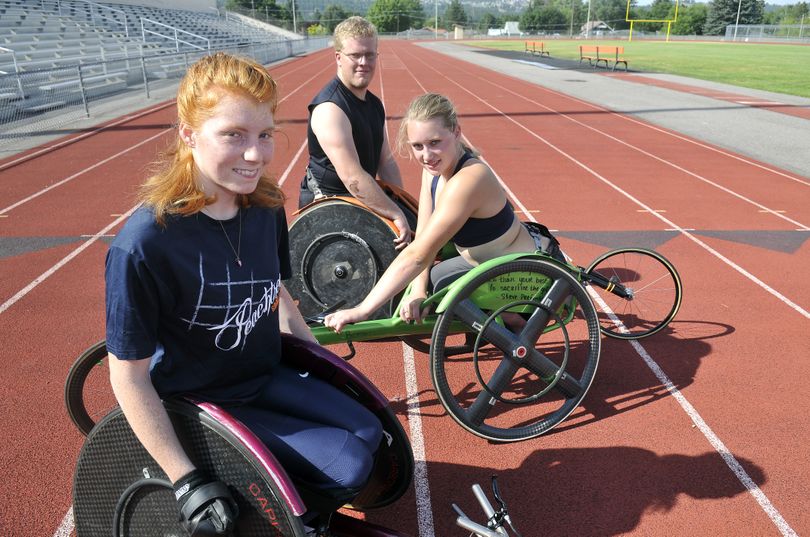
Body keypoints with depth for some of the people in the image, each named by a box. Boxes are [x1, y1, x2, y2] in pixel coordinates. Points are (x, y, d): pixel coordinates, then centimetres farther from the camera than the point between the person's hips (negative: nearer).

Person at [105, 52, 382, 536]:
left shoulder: (266, 207, -10)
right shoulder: (143, 246, -29)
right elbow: (129, 377, -21)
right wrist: (188, 481, -19)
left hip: (268, 377, 6)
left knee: (369, 434, 2)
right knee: (350, 467, -12)